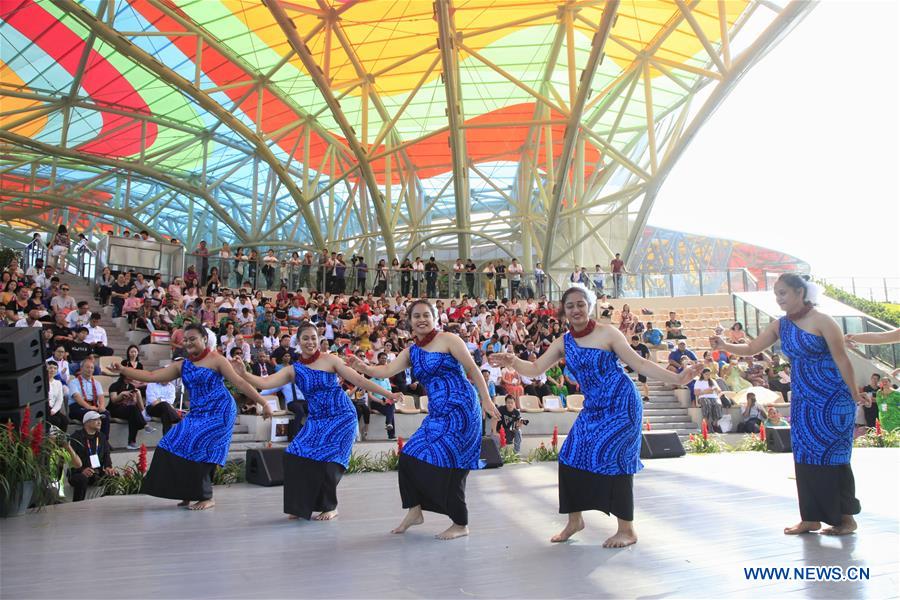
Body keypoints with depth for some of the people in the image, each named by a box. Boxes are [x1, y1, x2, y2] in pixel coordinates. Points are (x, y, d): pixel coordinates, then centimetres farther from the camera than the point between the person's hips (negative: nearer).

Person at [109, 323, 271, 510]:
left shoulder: (216, 359, -4)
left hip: (219, 412, -7)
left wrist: (263, 403, -11)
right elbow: (151, 376, 6)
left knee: (197, 447, -16)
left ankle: (207, 497, -2)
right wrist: (123, 370, -4)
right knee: (176, 445, -3)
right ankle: (189, 494, 11)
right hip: (197, 414, 7)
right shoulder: (182, 366, 13)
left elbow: (240, 383, -7)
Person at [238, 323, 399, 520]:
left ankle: (331, 507, 11)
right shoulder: (294, 370, 4)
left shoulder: (329, 360, -4)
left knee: (326, 460, -14)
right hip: (316, 421, 4)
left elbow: (359, 380, -4)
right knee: (296, 457, -9)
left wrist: (388, 394, -6)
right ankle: (302, 506, 12)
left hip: (342, 417, -4)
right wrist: (243, 374, -22)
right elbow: (264, 383, -6)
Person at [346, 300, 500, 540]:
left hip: (460, 410, -7)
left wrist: (486, 400, -9)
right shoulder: (411, 352, 13)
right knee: (409, 457, 5)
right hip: (437, 414, 7)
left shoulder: (448, 340, -4)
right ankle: (415, 511, 23)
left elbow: (473, 369, -5)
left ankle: (461, 525, 9)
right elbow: (388, 370, 0)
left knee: (447, 466, -6)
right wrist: (365, 368, -19)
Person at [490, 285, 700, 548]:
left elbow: (639, 363, -9)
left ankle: (627, 530, 8)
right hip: (594, 408, 6)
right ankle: (575, 520, 21)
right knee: (571, 456, 2)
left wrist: (676, 379, -18)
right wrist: (514, 362, -18)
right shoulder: (563, 343, 5)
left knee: (611, 458, -9)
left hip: (621, 404, -6)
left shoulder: (607, 333, -9)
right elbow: (536, 368, 2)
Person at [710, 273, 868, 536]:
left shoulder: (822, 321, -13)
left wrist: (855, 395, -9)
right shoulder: (780, 325, 5)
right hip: (802, 400, 6)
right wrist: (725, 346, -11)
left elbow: (842, 360, -12)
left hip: (833, 398, -6)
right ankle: (811, 518, 16)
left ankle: (846, 518, 12)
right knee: (805, 457, 7)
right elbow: (751, 348, 7)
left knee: (832, 456, -2)